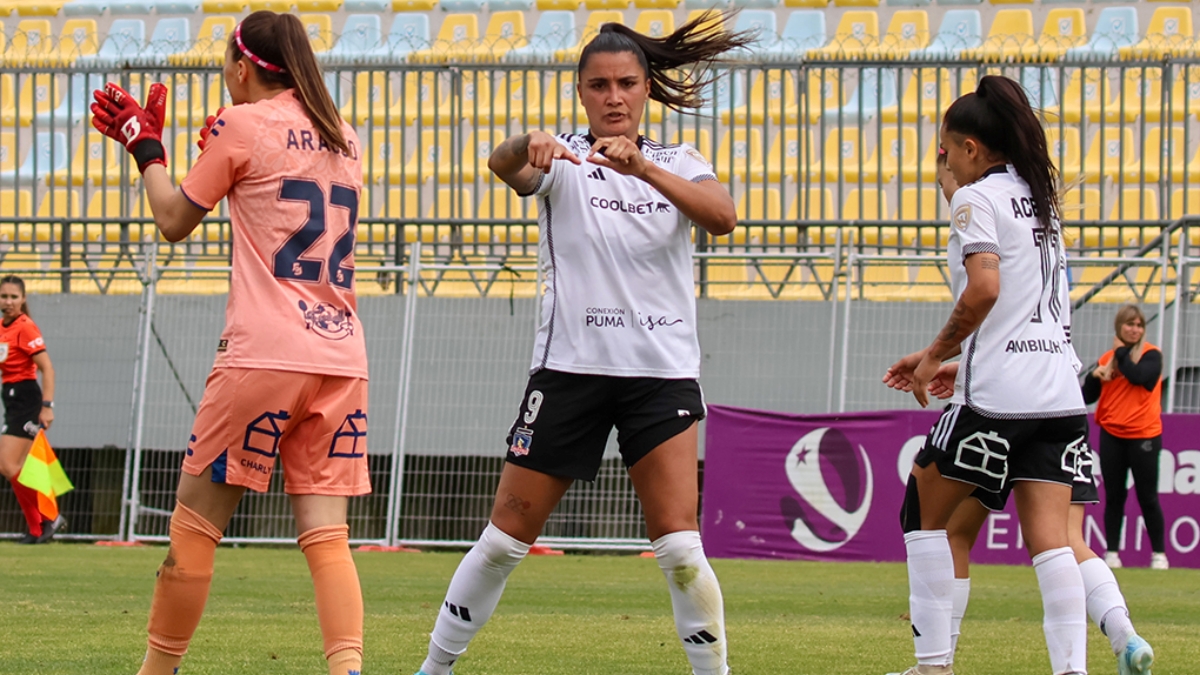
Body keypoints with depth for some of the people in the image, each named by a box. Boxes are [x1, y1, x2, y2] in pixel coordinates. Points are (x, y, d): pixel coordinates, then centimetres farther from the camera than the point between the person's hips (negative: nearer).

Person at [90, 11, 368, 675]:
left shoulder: (240, 126, -1)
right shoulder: (342, 138, 17)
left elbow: (174, 220, 9)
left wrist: (145, 145, 23)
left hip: (264, 357, -6)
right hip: (342, 359, 6)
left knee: (193, 524, 5)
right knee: (326, 538, -1)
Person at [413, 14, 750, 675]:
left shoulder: (678, 164, 6)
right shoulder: (562, 159, 1)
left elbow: (722, 217, -16)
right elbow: (504, 165, -22)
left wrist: (643, 168, -32)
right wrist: (528, 146, -47)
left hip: (662, 373, 0)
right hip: (569, 367, 0)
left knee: (679, 548, -12)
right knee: (506, 537, 2)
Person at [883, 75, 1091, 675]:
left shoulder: (977, 199, -5)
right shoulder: (1040, 198, 20)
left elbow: (984, 288, -20)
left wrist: (936, 354, -7)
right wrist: (956, 362, 25)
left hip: (997, 396, -7)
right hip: (1060, 394, 7)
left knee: (923, 512, 9)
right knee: (1049, 539, -1)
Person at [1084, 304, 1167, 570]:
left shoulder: (1151, 355, -3)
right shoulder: (1107, 358, 10)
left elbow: (1138, 376, -23)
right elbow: (1089, 397, 12)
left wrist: (1121, 352, -9)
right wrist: (1094, 376, -8)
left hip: (1143, 437, -4)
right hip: (1111, 436, 4)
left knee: (1148, 497, 0)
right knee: (1114, 496, 6)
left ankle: (1159, 553, 8)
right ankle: (1112, 552, 11)